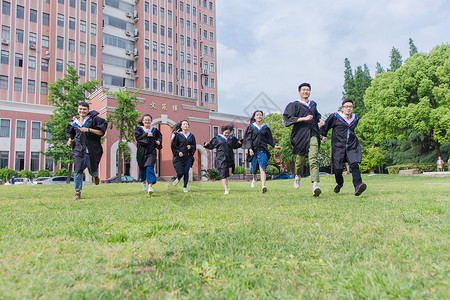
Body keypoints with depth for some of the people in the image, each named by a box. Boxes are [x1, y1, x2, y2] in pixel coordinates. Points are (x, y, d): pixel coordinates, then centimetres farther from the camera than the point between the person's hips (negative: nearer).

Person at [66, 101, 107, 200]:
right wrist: (69, 139, 8)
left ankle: (95, 175, 45)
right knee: (78, 170, -7)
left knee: (92, 169, 6)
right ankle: (78, 192, 0)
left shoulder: (93, 119, -3)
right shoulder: (74, 122, 10)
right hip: (78, 149, 3)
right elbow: (69, 132, 28)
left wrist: (89, 130, -19)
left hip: (91, 150, -2)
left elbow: (101, 132, -9)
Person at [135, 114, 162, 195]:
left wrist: (159, 141, 0)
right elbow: (138, 137, -12)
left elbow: (159, 136, 20)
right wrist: (147, 135, -14)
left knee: (150, 168, -17)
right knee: (142, 168, 13)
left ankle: (150, 186, -27)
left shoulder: (154, 130, 8)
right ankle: (143, 181, 44)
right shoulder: (138, 129, 5)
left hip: (151, 152, -1)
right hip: (141, 152, 1)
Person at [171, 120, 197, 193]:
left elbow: (194, 146, 14)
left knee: (186, 172, -6)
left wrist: (191, 147, -8)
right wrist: (178, 152, -13)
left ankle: (185, 187, 10)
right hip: (179, 156, -2)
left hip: (188, 157, 2)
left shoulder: (191, 136, 11)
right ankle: (178, 179, 29)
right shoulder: (177, 135, 1)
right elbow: (173, 145, 0)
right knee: (180, 172, -8)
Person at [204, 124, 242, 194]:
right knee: (223, 174, -6)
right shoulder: (217, 139, 4)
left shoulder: (232, 138, 12)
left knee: (229, 173, -5)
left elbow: (236, 146, 22)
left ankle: (226, 178, 32)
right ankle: (226, 190, -1)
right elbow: (211, 145, 7)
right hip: (221, 159, -2)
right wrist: (206, 144, -12)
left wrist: (239, 143, 3)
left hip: (230, 158, 3)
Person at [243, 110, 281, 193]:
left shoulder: (265, 127, 10)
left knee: (262, 168, -16)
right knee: (254, 167, 9)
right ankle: (254, 179, 42)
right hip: (253, 150, 0)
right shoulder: (251, 127, 5)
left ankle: (263, 186, -28)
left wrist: (274, 146, 1)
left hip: (263, 149, 0)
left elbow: (269, 139, 14)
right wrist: (250, 148, -13)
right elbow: (248, 139, 0)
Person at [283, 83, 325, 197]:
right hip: (300, 134, -2)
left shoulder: (313, 104, 18)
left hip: (312, 134, 2)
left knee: (313, 159, -14)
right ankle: (298, 176, 38)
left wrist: (320, 120, 15)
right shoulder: (295, 105, 3)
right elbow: (289, 118, -11)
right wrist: (304, 118, -18)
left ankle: (315, 185, -26)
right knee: (300, 158, 6)